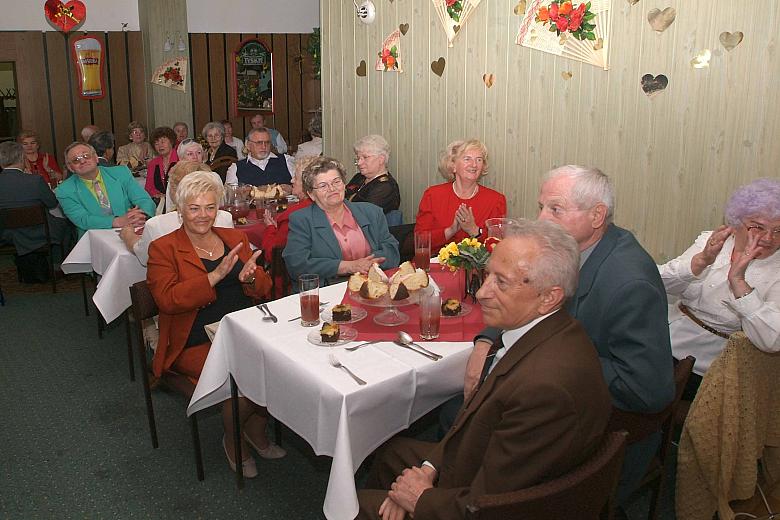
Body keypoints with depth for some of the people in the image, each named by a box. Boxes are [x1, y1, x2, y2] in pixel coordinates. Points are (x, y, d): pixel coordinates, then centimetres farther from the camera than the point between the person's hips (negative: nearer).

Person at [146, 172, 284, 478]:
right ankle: (234, 440, 6)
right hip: (196, 344, -4)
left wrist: (250, 278, -11)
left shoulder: (234, 238, 15)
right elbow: (168, 300, -12)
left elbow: (264, 288, 14)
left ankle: (256, 429, 5)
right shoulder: (163, 249, 2)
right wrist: (216, 276, -22)